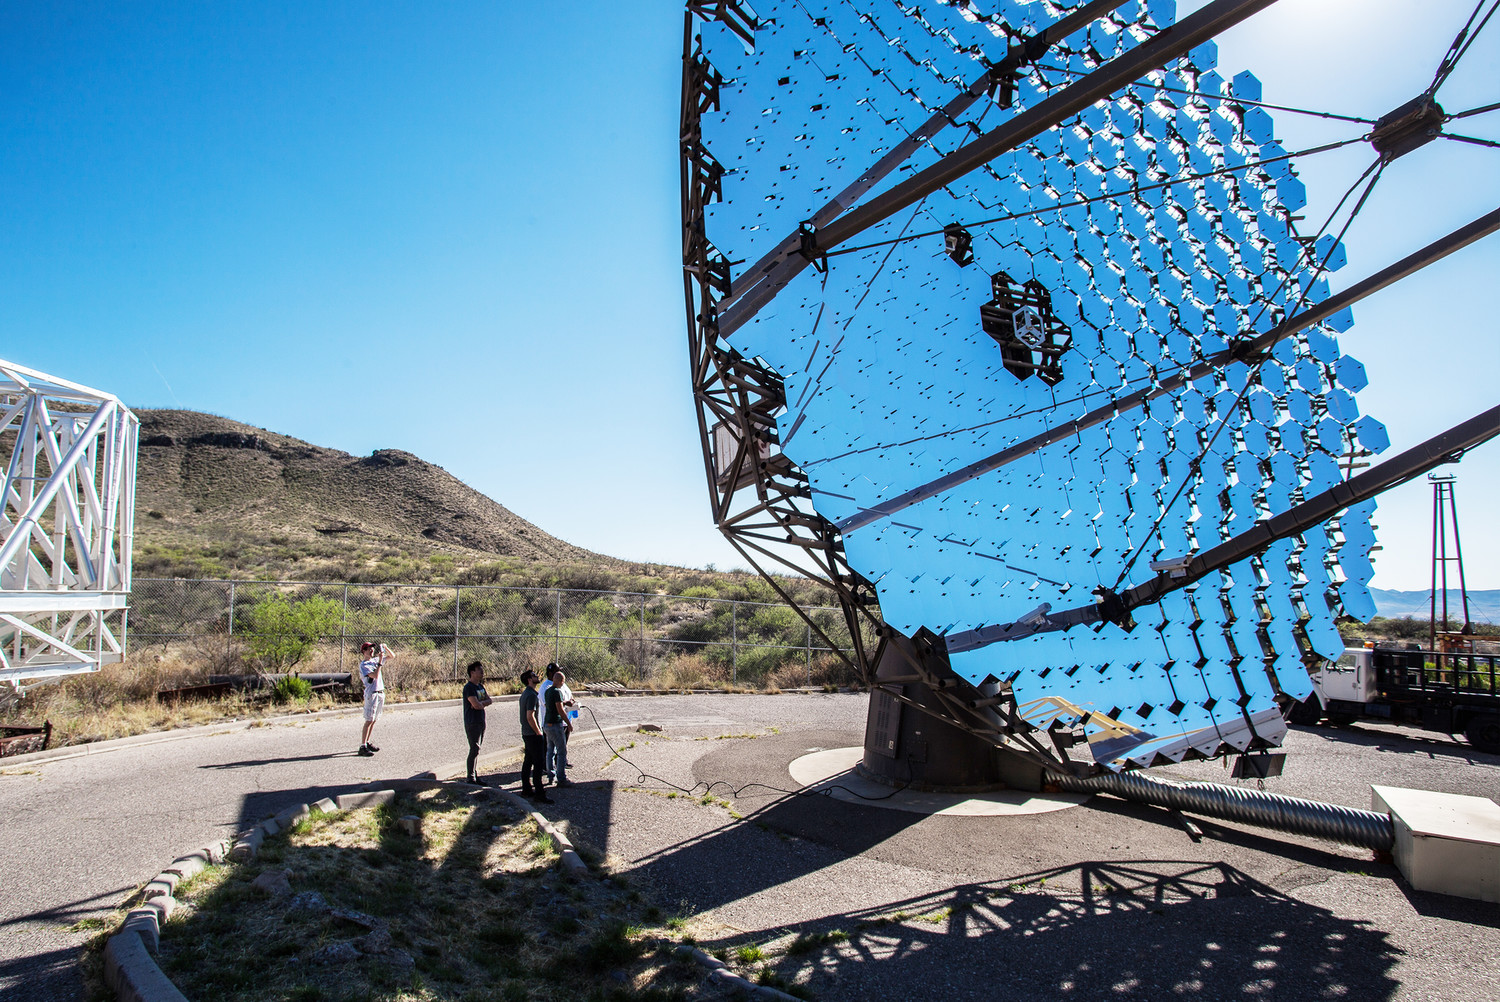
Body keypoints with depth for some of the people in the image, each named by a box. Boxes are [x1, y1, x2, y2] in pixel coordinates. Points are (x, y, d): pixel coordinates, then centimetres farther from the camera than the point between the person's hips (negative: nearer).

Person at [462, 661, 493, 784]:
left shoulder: (480, 686, 15)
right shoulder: (469, 687, -13)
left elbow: (490, 700, 9)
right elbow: (476, 705, -22)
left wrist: (481, 703, -10)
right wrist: (484, 703, -1)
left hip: (481, 722, 8)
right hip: (472, 723, -8)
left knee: (477, 750, 11)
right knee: (474, 750, -8)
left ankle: (475, 775, 16)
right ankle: (471, 778, -3)